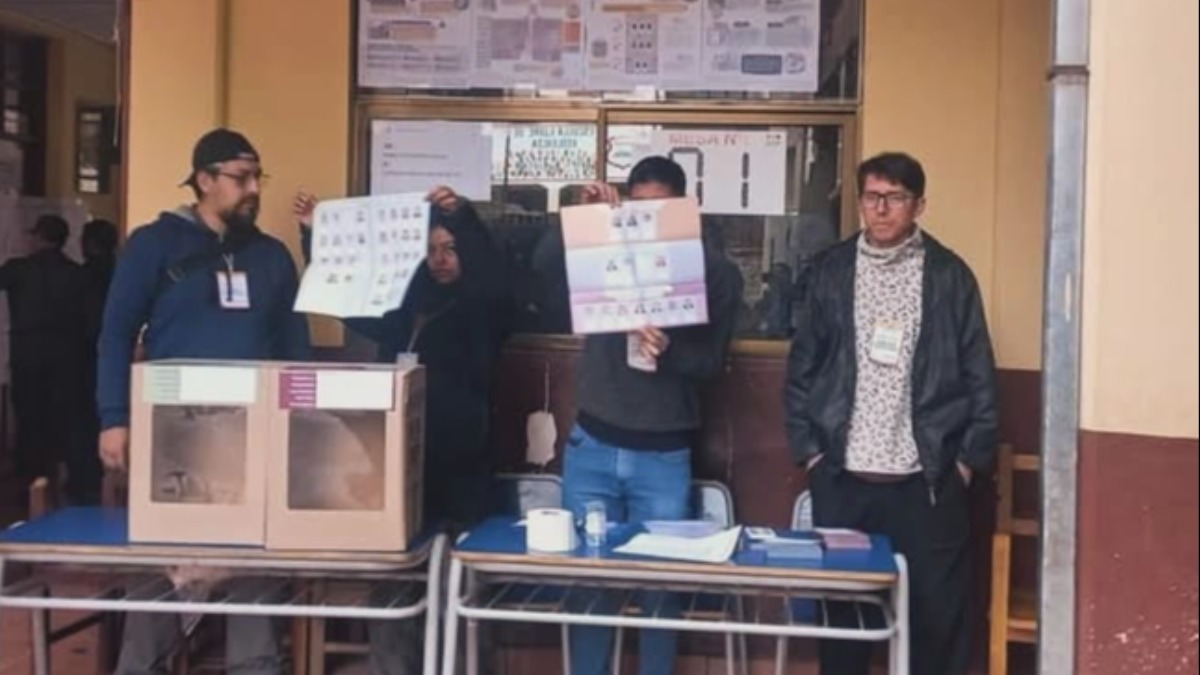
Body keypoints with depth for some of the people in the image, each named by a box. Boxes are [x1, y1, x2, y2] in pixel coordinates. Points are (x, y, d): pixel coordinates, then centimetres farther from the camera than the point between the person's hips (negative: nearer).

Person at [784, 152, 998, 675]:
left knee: (937, 610, 3)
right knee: (840, 604, 10)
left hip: (926, 476, -1)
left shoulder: (949, 274, 1)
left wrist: (970, 457, -1)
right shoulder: (830, 271, 5)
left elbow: (978, 375, 3)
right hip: (842, 475, 1)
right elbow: (802, 367, 8)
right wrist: (807, 449, 2)